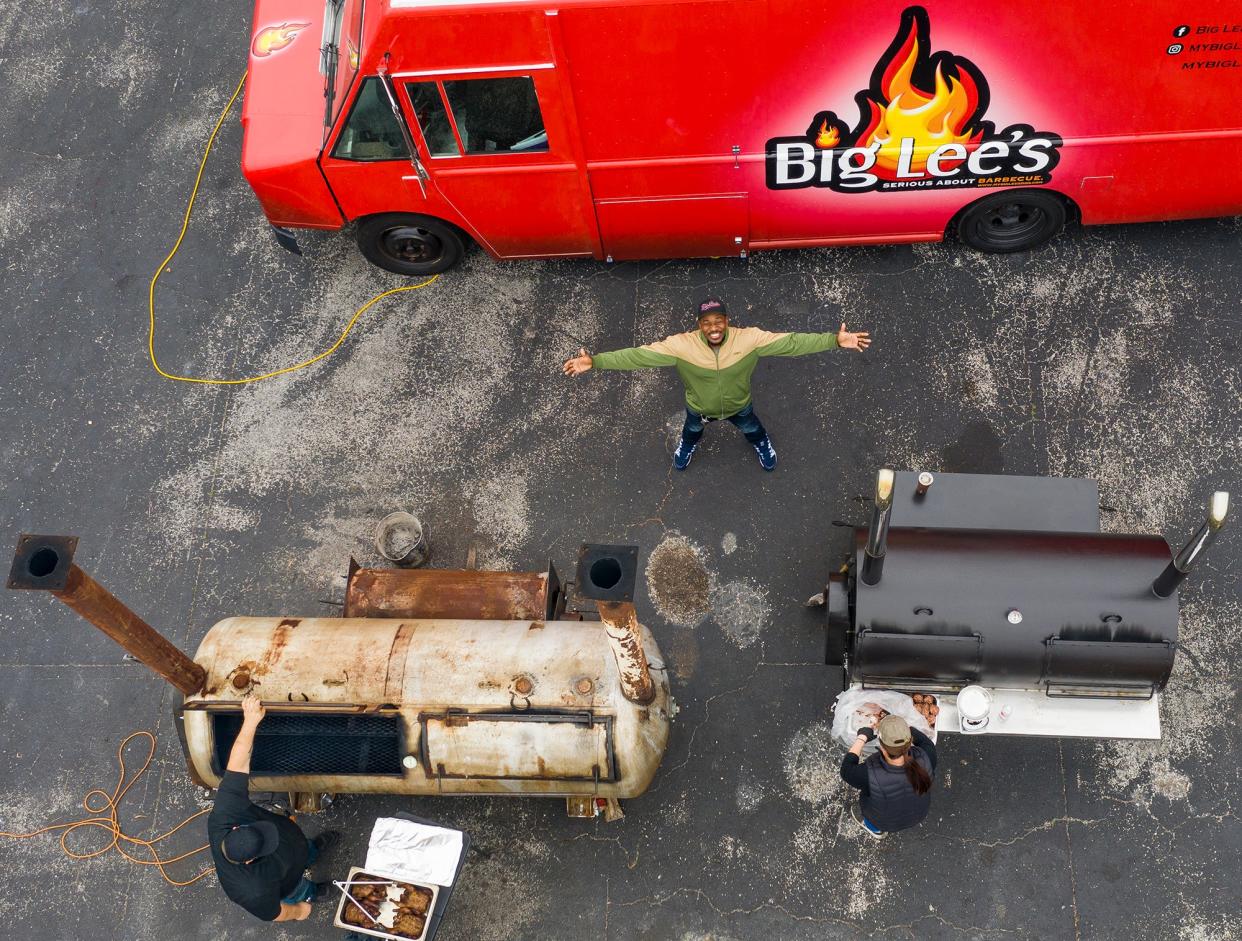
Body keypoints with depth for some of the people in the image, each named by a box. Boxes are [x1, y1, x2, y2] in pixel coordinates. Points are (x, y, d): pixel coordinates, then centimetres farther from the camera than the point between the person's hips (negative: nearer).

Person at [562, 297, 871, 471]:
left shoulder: (749, 339, -37)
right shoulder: (681, 344, -39)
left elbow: (791, 342, -36)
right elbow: (638, 355, -39)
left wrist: (835, 340, -43)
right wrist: (595, 362, -47)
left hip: (738, 405, 0)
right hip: (699, 408, 0)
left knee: (753, 430, 34)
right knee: (691, 431, 35)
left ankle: (762, 445, 72)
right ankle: (687, 446, 74)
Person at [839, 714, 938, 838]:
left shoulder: (871, 775, -41)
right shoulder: (925, 759, -34)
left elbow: (846, 770, -20)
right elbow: (926, 743, -10)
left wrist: (862, 738, -14)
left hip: (885, 820, -3)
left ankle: (875, 828, 40)